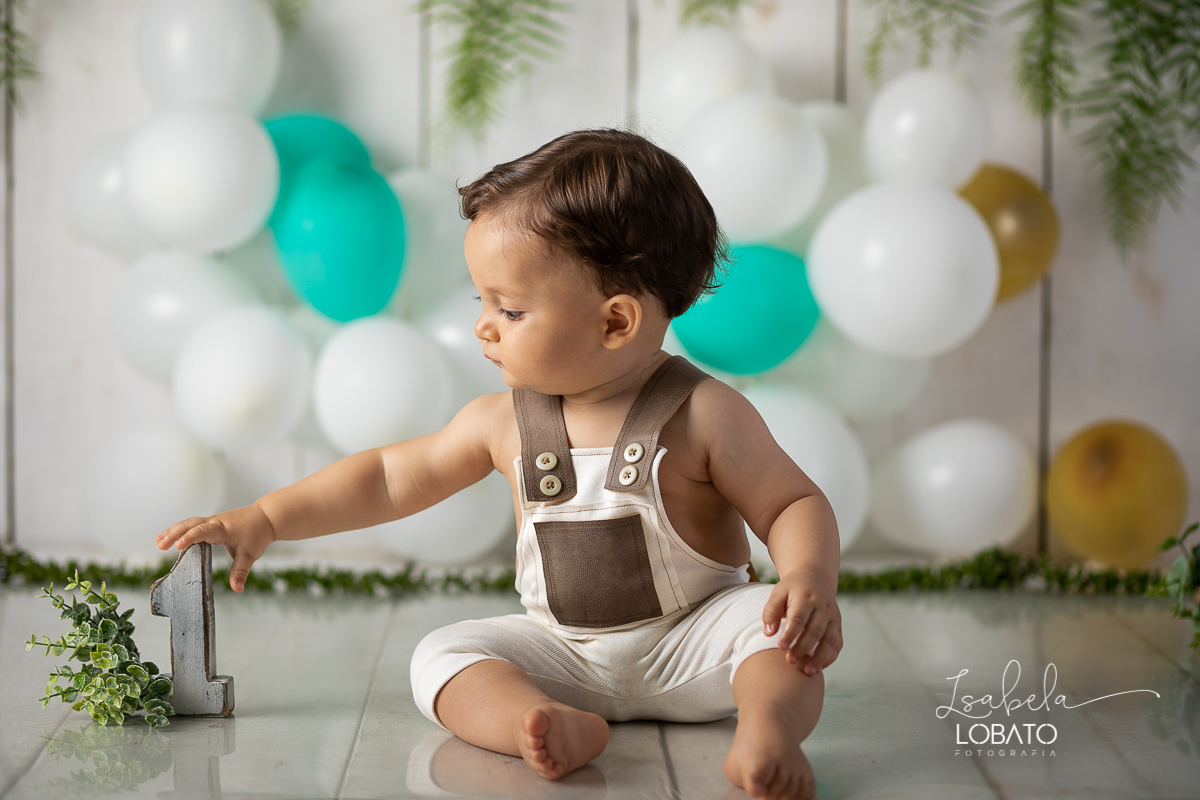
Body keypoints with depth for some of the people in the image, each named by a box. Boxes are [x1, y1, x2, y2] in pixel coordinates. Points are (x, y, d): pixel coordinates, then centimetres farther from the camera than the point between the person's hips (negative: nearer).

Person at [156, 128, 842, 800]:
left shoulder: (705, 415, -10)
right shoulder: (504, 424, 2)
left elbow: (794, 506, -7)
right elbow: (391, 477, 12)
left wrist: (812, 579, -29)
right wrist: (262, 520, 9)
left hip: (691, 644, -3)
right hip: (564, 656, 4)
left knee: (771, 620, -30)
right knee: (445, 654, -19)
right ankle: (557, 726, -45)